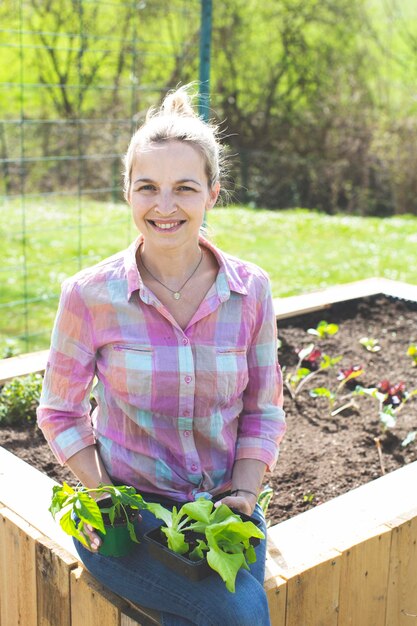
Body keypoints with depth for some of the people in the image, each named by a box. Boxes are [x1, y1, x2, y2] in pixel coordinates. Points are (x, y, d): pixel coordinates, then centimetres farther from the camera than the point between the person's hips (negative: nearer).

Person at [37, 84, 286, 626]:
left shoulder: (250, 290, -5)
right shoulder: (91, 296, -10)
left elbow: (264, 411, 4)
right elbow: (61, 412, 1)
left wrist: (243, 497, -9)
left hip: (224, 506, 2)